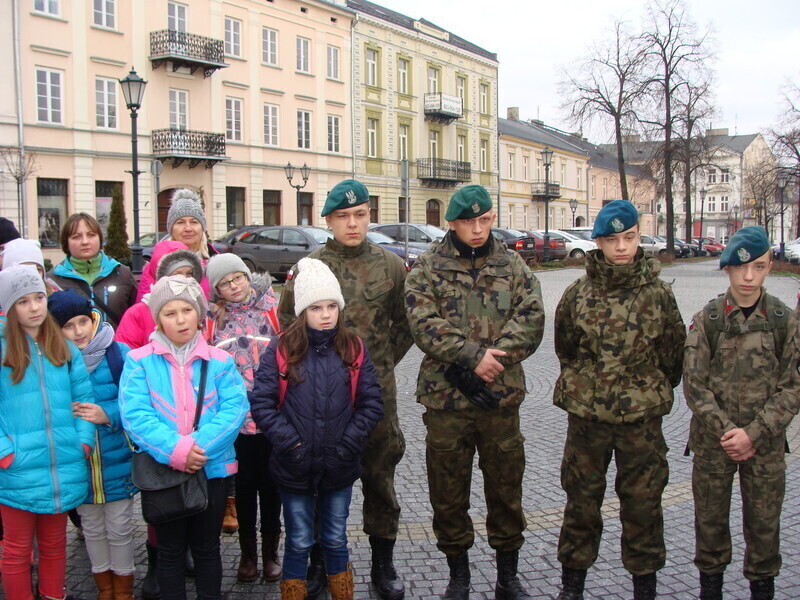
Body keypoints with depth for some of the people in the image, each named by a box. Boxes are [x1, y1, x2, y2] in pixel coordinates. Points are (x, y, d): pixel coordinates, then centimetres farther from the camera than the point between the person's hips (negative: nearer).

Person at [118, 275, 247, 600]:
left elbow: (234, 408, -10)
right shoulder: (139, 361, -4)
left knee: (207, 548, 15)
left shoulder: (219, 361, 0)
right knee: (170, 551, 14)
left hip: (212, 467, 1)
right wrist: (175, 450, -24)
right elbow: (135, 414, -14)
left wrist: (200, 446, -23)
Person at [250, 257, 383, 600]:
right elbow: (261, 402, -8)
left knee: (335, 541, 18)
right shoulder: (281, 350, -6)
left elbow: (372, 403, 0)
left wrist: (349, 443, -10)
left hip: (340, 468, 2)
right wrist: (289, 442, -15)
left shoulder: (354, 350, -1)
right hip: (295, 468, -1)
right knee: (299, 543, 13)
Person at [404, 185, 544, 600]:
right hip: (445, 396, -1)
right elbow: (424, 324, -13)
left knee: (506, 486, 12)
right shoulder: (428, 268, 0)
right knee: (448, 489, 9)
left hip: (502, 395, 2)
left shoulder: (513, 266, 6)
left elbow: (530, 320, -5)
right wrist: (474, 356, -21)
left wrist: (492, 359, -18)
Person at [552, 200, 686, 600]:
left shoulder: (658, 294, -2)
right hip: (586, 416, 0)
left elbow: (674, 353, 8)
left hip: (643, 417, 0)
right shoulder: (577, 294, -3)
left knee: (643, 502, 9)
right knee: (581, 499, 11)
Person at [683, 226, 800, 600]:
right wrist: (726, 431, -13)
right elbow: (694, 384, -5)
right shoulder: (706, 320, -4)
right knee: (710, 517, 11)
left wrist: (753, 433, -14)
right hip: (713, 441, 0)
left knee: (764, 521, 8)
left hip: (765, 443, 0)